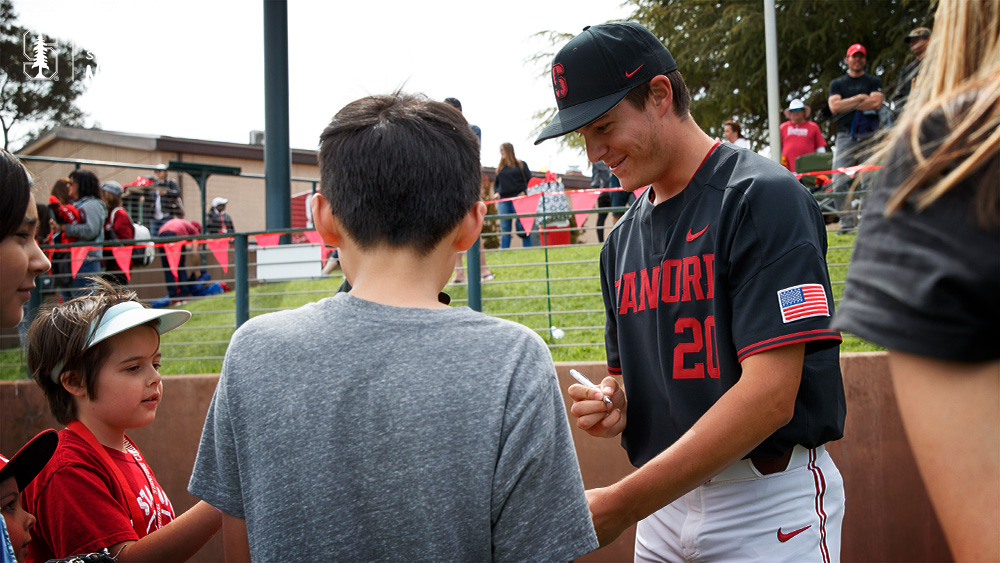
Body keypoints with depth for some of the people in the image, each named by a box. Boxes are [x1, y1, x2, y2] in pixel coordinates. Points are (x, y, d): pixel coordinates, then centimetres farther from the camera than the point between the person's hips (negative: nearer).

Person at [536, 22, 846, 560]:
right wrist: (611, 404, -6)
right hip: (665, 502, 6)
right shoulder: (623, 237, 10)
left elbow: (770, 395, -21)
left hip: (770, 501, -6)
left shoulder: (762, 197, -13)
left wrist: (618, 506, -23)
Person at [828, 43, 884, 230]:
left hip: (869, 137, -1)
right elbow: (834, 106, 0)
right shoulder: (837, 84, 18)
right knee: (839, 181, -11)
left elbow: (876, 103, -5)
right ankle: (847, 222, -7)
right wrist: (859, 99, -1)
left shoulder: (874, 82, 15)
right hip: (845, 137, 1)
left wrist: (847, 105, -1)